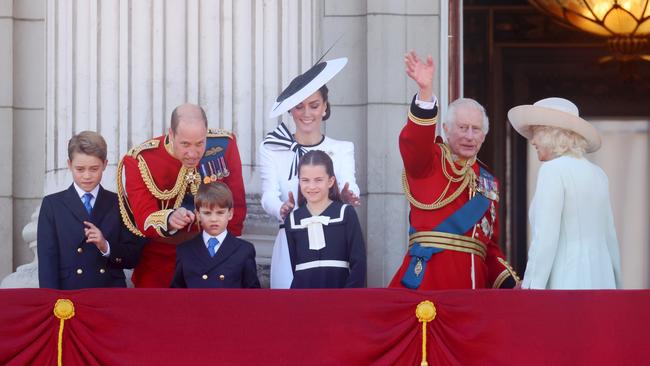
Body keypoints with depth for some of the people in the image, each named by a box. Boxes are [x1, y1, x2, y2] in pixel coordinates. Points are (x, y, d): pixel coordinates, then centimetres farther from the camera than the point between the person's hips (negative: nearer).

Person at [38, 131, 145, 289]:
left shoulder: (118, 204, 13)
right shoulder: (52, 205, 11)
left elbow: (133, 258, 10)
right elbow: (47, 260, 3)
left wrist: (106, 247, -8)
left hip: (111, 294, 1)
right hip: (68, 296, -1)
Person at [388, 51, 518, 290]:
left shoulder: (488, 182, 22)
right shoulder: (429, 161, 6)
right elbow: (413, 142, -19)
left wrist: (510, 284, 9)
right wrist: (425, 91, -33)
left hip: (473, 284, 6)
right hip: (427, 279, -6)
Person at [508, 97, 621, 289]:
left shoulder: (553, 170, -8)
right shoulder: (598, 174, 14)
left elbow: (545, 238, -15)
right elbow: (610, 238, 19)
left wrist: (531, 288, -15)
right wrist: (615, 285, 27)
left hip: (566, 282, -8)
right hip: (601, 279, 8)